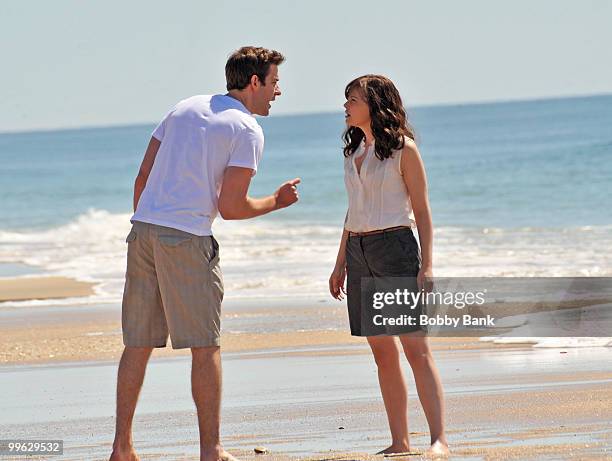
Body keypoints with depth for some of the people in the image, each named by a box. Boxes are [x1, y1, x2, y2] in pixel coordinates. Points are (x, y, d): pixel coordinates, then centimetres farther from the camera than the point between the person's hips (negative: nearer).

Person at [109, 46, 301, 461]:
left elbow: (142, 178, 16)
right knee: (205, 347, 1)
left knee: (138, 345, 10)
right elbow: (230, 208, -8)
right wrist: (276, 202, 9)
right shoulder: (247, 131, -3)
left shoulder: (184, 109, 18)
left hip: (143, 227, 7)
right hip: (187, 239, -7)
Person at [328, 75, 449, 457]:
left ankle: (439, 440, -17)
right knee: (383, 353, 5)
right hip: (359, 253, 7)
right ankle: (400, 444, 7)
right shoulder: (354, 151, 16)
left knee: (416, 349, -13)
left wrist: (427, 265, -12)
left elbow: (422, 210, -5)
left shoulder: (403, 149, -4)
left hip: (396, 248, -7)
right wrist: (340, 264, 19)